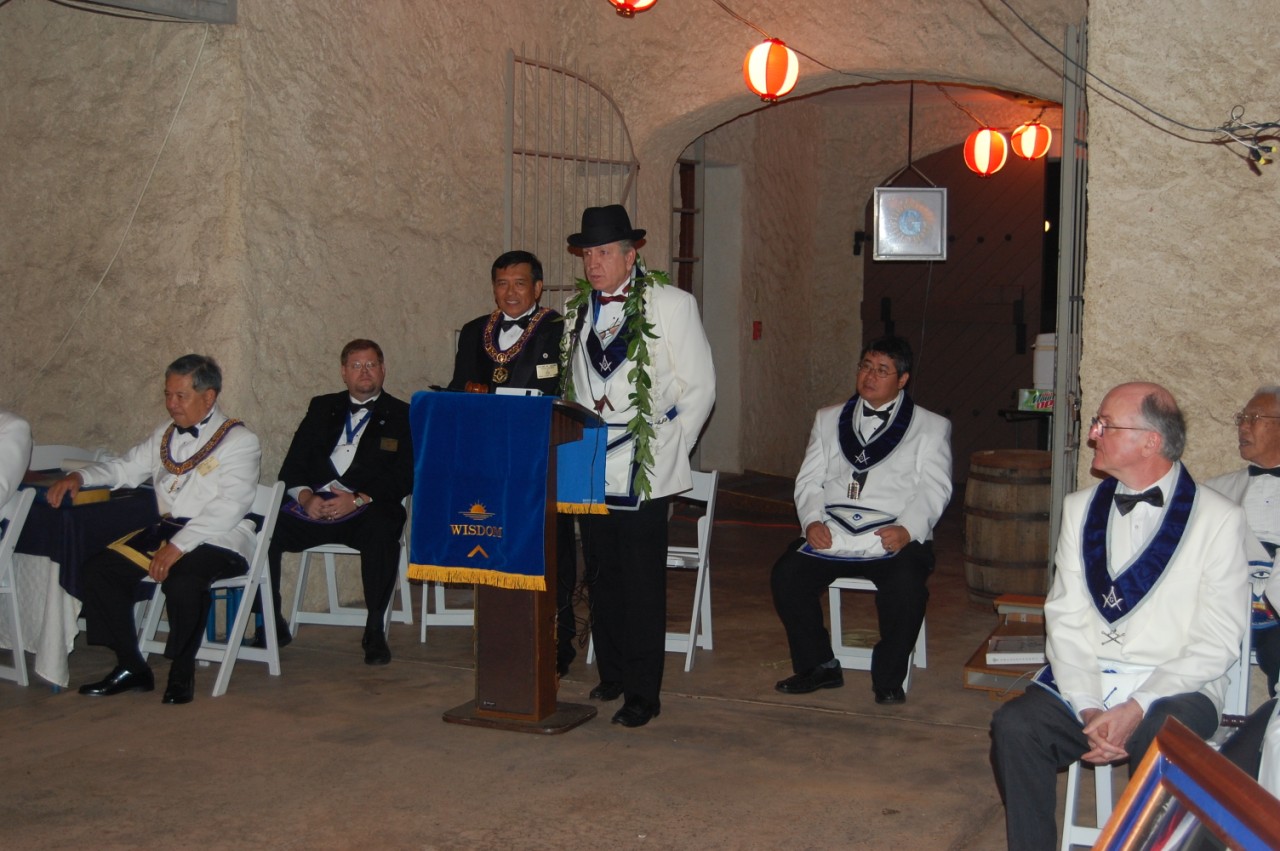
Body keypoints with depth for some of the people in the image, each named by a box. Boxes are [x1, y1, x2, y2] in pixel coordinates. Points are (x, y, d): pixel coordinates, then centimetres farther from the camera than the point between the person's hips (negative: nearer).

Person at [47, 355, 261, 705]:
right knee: (97, 569, -10)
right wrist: (80, 476, 4)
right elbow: (125, 468, 25)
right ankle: (131, 667, 0)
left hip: (219, 540, -7)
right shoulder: (165, 436, 18)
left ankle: (181, 674, -14)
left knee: (182, 580, -36)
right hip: (165, 529, 7)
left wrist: (179, 545, -25)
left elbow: (229, 507, -17)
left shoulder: (239, 441, -6)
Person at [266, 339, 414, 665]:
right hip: (313, 505, 3)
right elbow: (292, 466, 14)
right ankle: (272, 625, -5)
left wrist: (358, 499, -15)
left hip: (366, 508, -3)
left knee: (381, 531, -37)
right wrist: (305, 496, -7)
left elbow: (404, 477, -1)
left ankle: (375, 630, -22)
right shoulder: (322, 408, 22)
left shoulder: (401, 416, 11)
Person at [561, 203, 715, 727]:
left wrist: (668, 449, -6)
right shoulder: (577, 311, 13)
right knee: (600, 580, 11)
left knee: (642, 586, -2)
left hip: (643, 474, -5)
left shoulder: (671, 305, -3)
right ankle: (611, 675, 25)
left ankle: (643, 694, 6)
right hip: (591, 471, 5)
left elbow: (699, 388, -2)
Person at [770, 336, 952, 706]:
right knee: (786, 574, -23)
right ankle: (818, 665, -2)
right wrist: (812, 520, -6)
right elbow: (809, 479, 15)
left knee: (905, 585, -33)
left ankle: (888, 678, -10)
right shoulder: (828, 419, 22)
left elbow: (934, 488, 1)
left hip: (895, 537, -3)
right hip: (832, 533, 3)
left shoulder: (931, 427, 13)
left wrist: (907, 528, -18)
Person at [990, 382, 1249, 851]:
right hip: (1083, 683, 4)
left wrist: (1138, 707, -18)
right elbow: (1065, 616, 4)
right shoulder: (1081, 508, 11)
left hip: (1174, 689, -3)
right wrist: (1087, 707, -12)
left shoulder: (1219, 518, -2)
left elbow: (1218, 641, -7)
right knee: (1014, 725, -24)